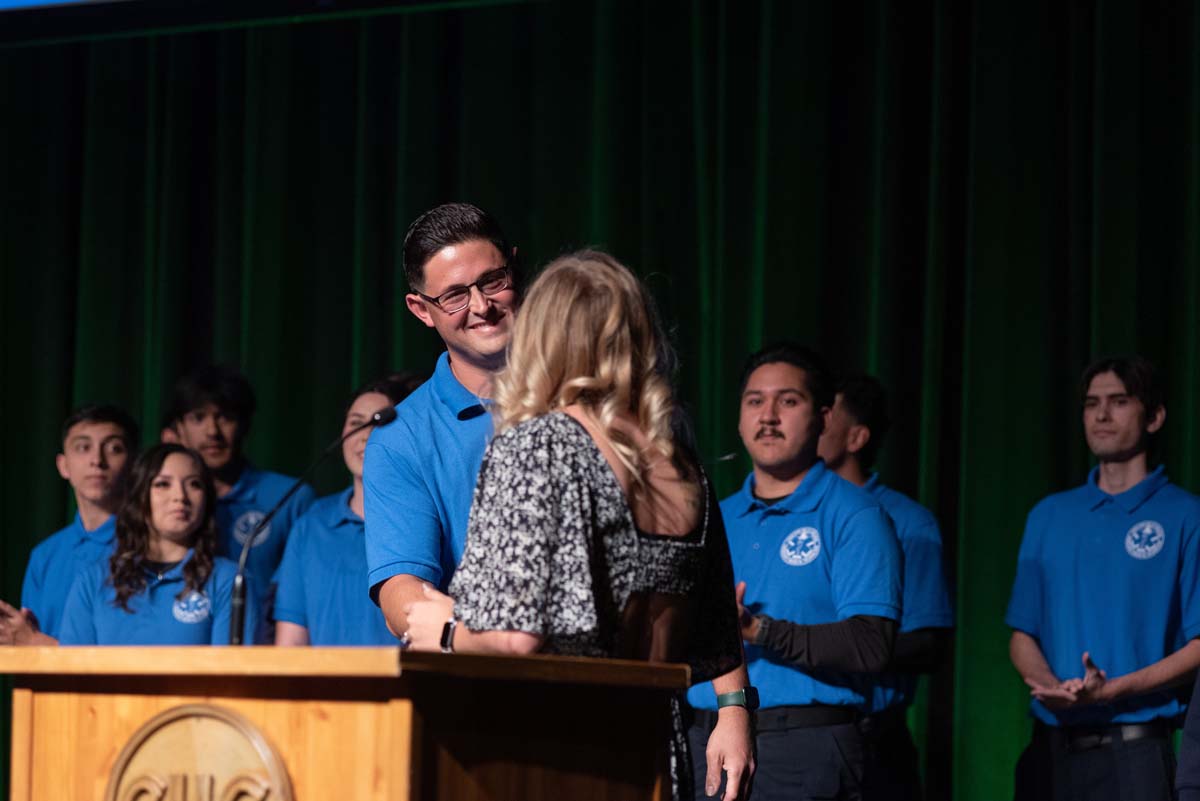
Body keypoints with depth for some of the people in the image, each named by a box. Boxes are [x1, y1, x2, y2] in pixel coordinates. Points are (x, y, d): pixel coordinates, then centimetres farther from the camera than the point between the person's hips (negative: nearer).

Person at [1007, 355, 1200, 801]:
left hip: (1134, 748, -4)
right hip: (1051, 744, 4)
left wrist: (1110, 691, -17)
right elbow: (1022, 635, 14)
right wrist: (1047, 683, -8)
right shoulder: (1049, 516, 14)